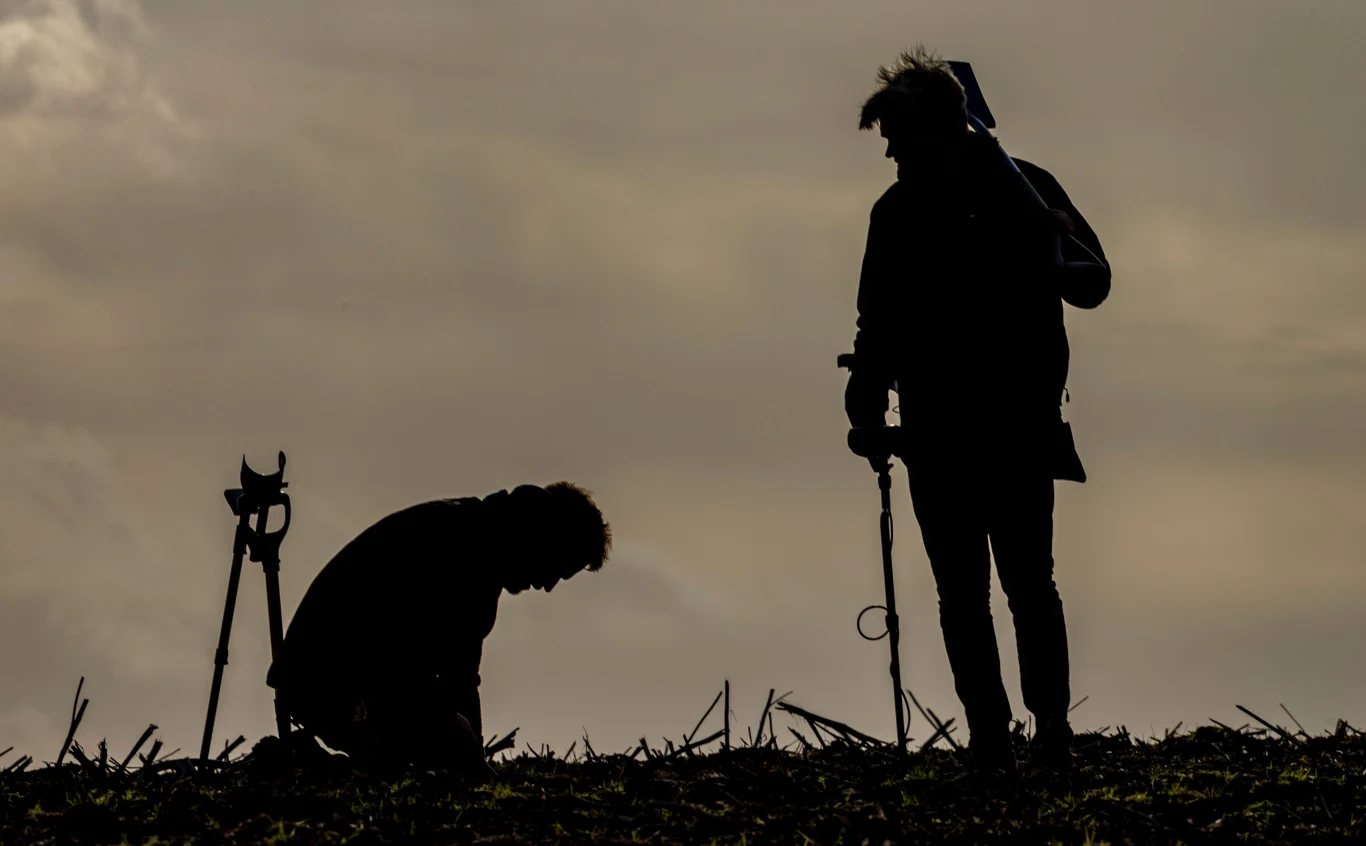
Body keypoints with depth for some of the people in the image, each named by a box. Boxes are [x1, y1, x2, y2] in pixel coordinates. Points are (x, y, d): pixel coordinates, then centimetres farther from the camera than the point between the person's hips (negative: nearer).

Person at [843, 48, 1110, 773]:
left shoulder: (1022, 191, 0)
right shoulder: (894, 213, 11)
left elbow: (1090, 287, -3)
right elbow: (879, 323, 17)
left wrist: (1044, 229, -22)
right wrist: (868, 386, 1)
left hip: (1019, 430, -3)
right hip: (934, 436, 4)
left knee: (1028, 582, -8)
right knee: (961, 595, 2)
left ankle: (1052, 728, 1)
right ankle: (989, 740, 6)